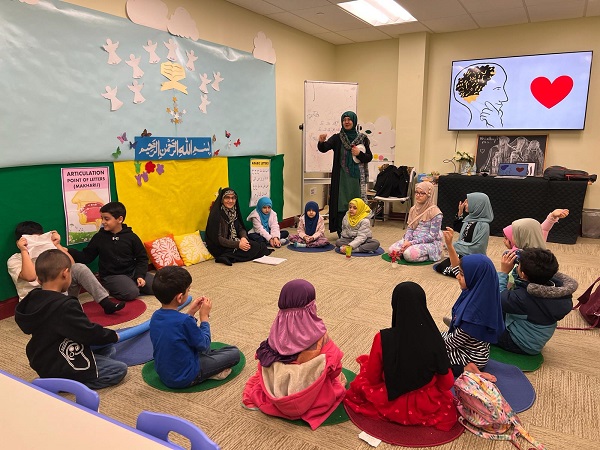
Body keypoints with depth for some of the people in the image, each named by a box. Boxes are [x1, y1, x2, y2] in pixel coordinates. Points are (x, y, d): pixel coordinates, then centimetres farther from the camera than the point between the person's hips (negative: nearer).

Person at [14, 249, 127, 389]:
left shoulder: (33, 300, -1)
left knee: (109, 350, 17)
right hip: (60, 368, -9)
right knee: (120, 369, -7)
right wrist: (113, 336, -1)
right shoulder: (65, 306, -27)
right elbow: (89, 333, -20)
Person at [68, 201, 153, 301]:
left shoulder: (131, 237, 0)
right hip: (111, 276, -2)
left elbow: (142, 258, 3)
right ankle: (113, 290, 0)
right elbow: (86, 257, 3)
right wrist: (67, 251, -11)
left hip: (133, 272, 2)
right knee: (131, 293, -31)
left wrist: (140, 275, -11)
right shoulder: (99, 237, 1)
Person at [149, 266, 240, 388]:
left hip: (163, 374, 8)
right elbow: (204, 346, -14)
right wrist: (204, 317, -4)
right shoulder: (184, 321, -30)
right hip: (184, 379, -8)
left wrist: (190, 313, 3)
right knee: (234, 352, -1)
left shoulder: (155, 316, -8)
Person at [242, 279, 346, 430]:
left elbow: (264, 360, 0)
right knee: (338, 378, 21)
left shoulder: (278, 329, -13)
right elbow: (334, 368, -15)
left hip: (274, 393, 5)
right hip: (309, 399, -4)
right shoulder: (317, 334, -23)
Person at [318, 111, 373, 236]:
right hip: (341, 177, -1)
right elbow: (323, 149, -12)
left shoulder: (362, 138, 6)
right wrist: (321, 142, -33)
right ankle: (341, 234, 7)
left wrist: (359, 154, -11)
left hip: (357, 177, 1)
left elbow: (369, 157, 7)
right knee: (341, 204, -1)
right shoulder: (337, 138, 3)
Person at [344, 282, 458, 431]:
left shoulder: (383, 339, -27)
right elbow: (447, 383, -9)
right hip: (428, 407, 3)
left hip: (391, 405, -3)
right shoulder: (434, 339, -23)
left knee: (362, 380, 28)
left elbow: (373, 378, -11)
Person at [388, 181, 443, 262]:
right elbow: (410, 229, 9)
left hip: (430, 243, -5)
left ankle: (428, 255, -6)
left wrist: (412, 243, -21)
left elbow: (432, 236, -15)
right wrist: (406, 241, -14)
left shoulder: (435, 213, -12)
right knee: (392, 250, -16)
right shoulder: (413, 209, 8)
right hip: (413, 239, 6)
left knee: (409, 254, -32)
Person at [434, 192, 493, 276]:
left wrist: (455, 246, -16)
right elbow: (456, 228, 21)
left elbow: (476, 247, -23)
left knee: (444, 269, -17)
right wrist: (460, 212, 7)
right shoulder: (469, 218, 4)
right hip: (461, 254, 8)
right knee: (439, 267, -3)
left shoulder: (483, 225, -20)